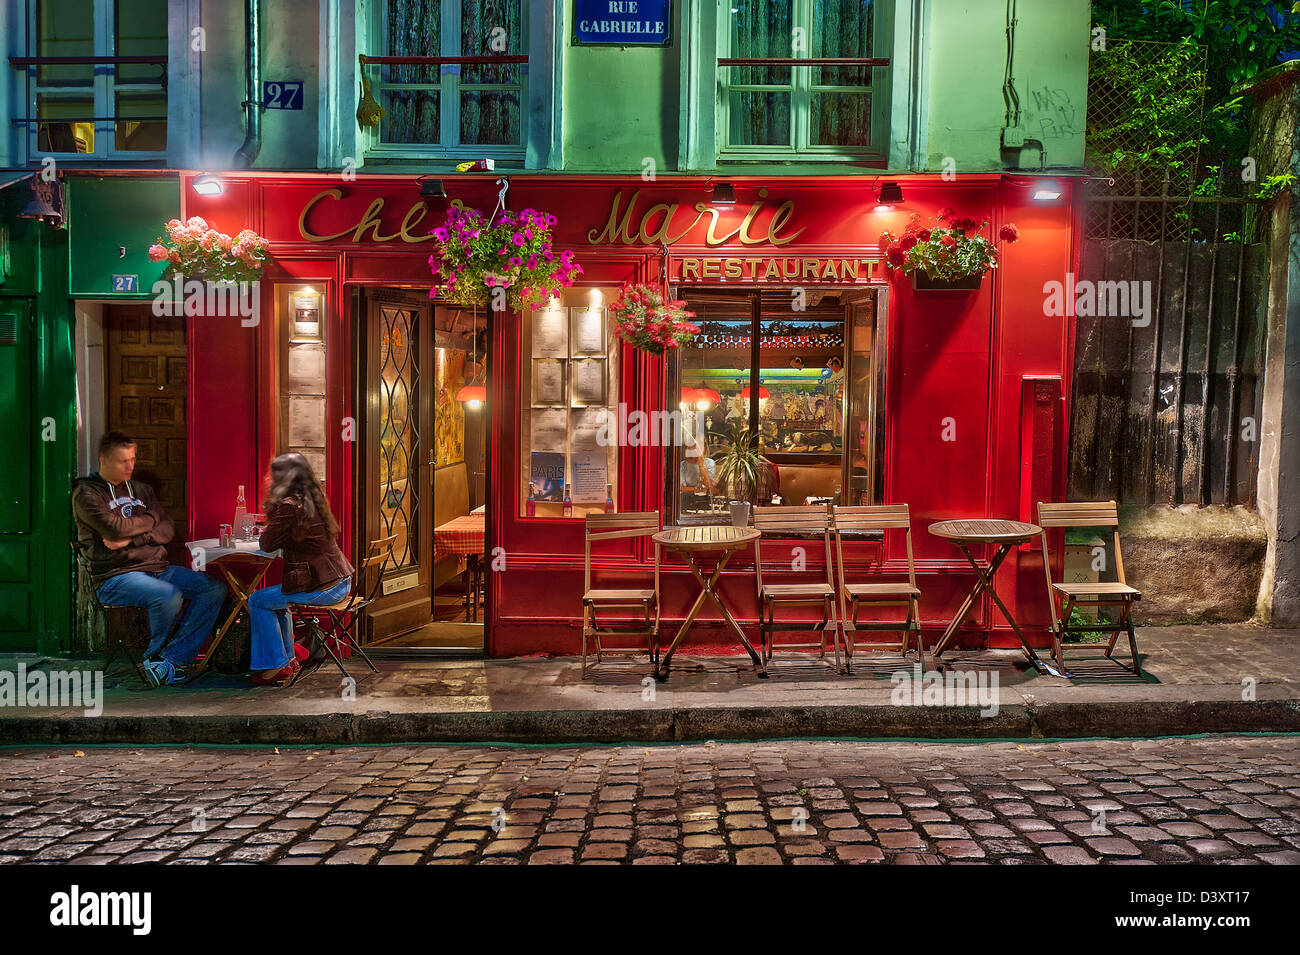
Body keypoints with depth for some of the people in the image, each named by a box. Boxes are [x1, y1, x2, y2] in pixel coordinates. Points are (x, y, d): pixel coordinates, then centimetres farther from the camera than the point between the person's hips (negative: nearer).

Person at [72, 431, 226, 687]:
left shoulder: (141, 490, 21)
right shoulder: (87, 493, 1)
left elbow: (168, 530, 10)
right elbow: (115, 528, -16)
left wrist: (130, 539, -8)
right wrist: (150, 520, 2)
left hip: (156, 567, 7)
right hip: (115, 576, -7)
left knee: (214, 589, -12)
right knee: (169, 595, -35)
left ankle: (171, 659, -13)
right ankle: (155, 655, -7)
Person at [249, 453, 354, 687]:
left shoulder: (289, 505, -16)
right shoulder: (316, 500, 11)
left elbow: (267, 544, -6)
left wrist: (270, 506, 7)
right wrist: (273, 506, 15)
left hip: (321, 588, -9)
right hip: (341, 582, 9)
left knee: (257, 601, 8)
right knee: (276, 597, 29)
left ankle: (276, 666, 16)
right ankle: (288, 659, 34)